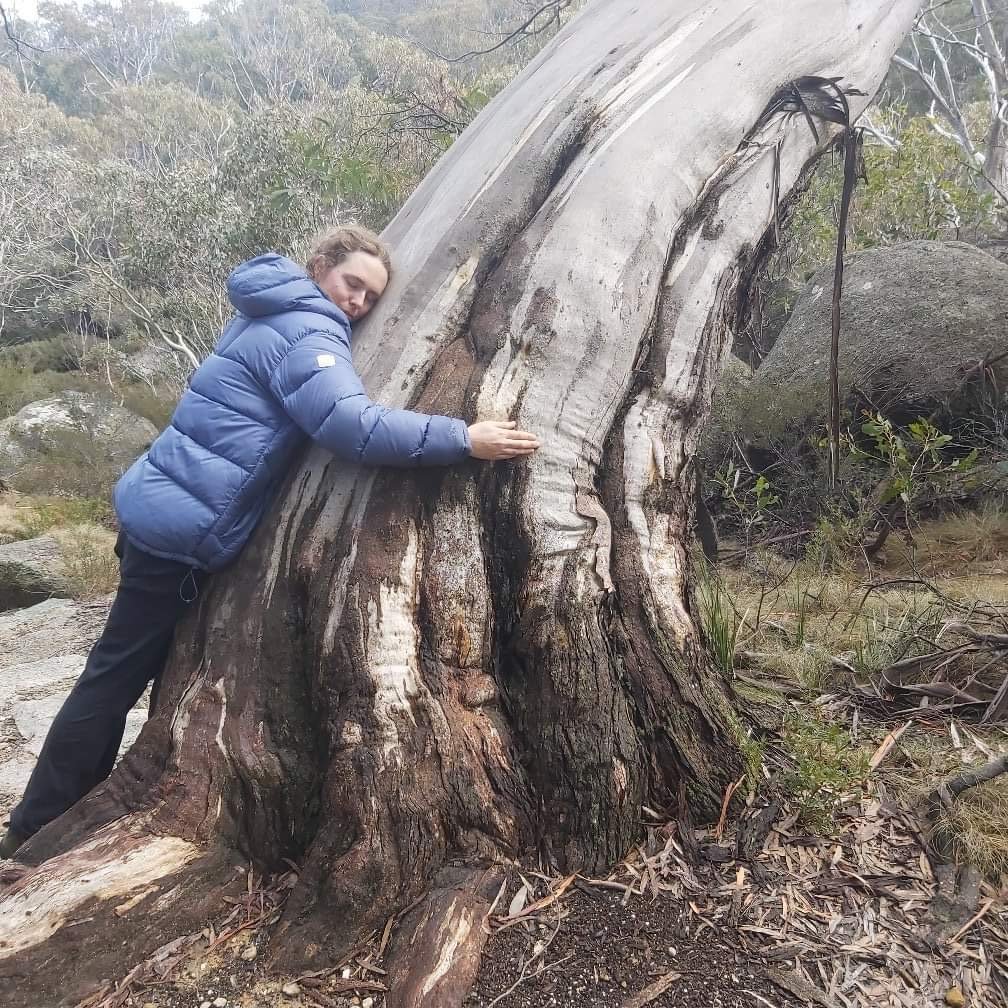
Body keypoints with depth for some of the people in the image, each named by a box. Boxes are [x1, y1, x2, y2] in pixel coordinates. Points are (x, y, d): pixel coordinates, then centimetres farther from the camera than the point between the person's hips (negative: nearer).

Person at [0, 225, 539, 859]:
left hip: (163, 509, 10)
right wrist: (464, 439, -30)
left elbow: (324, 415, 28)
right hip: (183, 527, -10)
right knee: (118, 675, 2)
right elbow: (353, 425, -32)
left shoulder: (276, 314, 15)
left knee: (167, 665, 21)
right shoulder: (306, 333, -16)